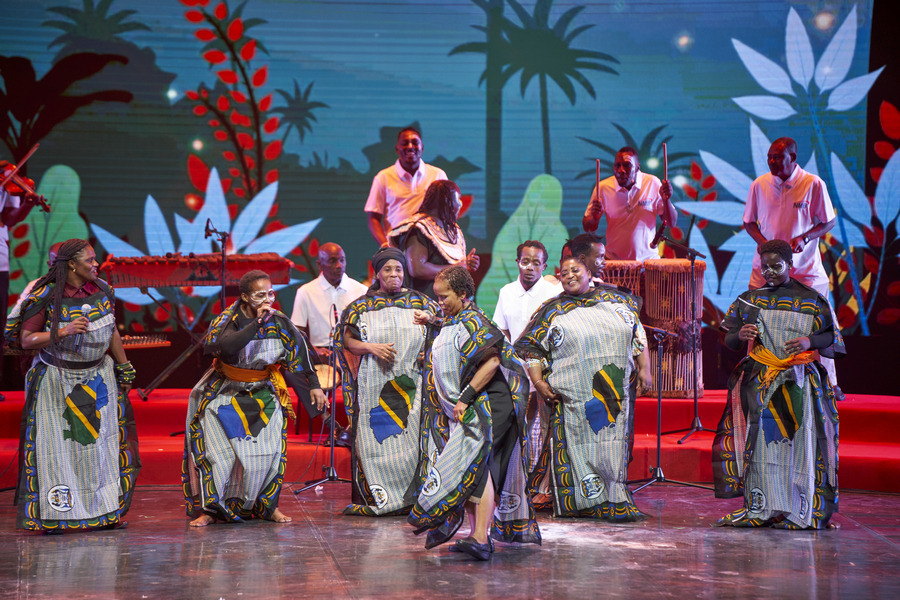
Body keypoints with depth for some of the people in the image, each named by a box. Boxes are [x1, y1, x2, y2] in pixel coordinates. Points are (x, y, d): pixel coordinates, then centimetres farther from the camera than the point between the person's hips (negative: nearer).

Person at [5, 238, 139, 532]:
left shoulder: (101, 289, -1)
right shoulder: (46, 296, -15)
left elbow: (112, 332, 11)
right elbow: (26, 339, -14)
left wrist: (124, 367, 16)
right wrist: (63, 332, -27)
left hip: (98, 374, 4)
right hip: (57, 378, -4)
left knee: (103, 440, 3)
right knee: (55, 446, -3)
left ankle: (105, 512, 10)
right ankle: (50, 517, 5)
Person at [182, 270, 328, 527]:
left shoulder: (279, 322, -6)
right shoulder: (228, 319, -15)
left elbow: (300, 352, 6)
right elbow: (225, 346, -37)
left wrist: (314, 385, 5)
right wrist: (258, 323, -36)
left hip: (263, 395, 2)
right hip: (226, 394, -2)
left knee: (269, 451, -8)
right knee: (215, 449, -9)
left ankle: (268, 506, 8)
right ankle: (209, 509, 1)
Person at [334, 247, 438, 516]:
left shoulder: (420, 303, 10)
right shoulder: (363, 306, 8)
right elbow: (348, 341, 5)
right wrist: (371, 347, -12)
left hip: (411, 383, 0)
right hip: (375, 385, 0)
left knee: (411, 438, -9)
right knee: (376, 438, -5)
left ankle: (413, 498, -3)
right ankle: (377, 498, 2)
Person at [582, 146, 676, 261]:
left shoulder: (653, 184, -2)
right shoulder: (602, 187, -2)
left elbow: (672, 223, 1)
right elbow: (587, 228, 5)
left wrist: (666, 200, -15)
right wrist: (594, 217, -16)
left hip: (647, 259, 0)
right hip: (614, 260, 0)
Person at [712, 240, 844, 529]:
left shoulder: (811, 299, 7)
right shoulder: (750, 300, 12)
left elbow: (832, 335, 7)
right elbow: (729, 341, 10)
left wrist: (809, 341, -12)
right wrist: (741, 335, -13)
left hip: (799, 382, -1)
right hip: (759, 382, 2)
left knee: (799, 445, -8)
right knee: (760, 443, -7)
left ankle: (802, 511, -3)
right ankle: (760, 509, -5)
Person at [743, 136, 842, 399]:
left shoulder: (813, 184, -7)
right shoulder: (759, 184, 0)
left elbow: (830, 222, 0)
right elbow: (749, 222, 10)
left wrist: (804, 238, -16)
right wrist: (762, 241, -9)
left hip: (805, 269, -2)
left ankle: (829, 384, 13)